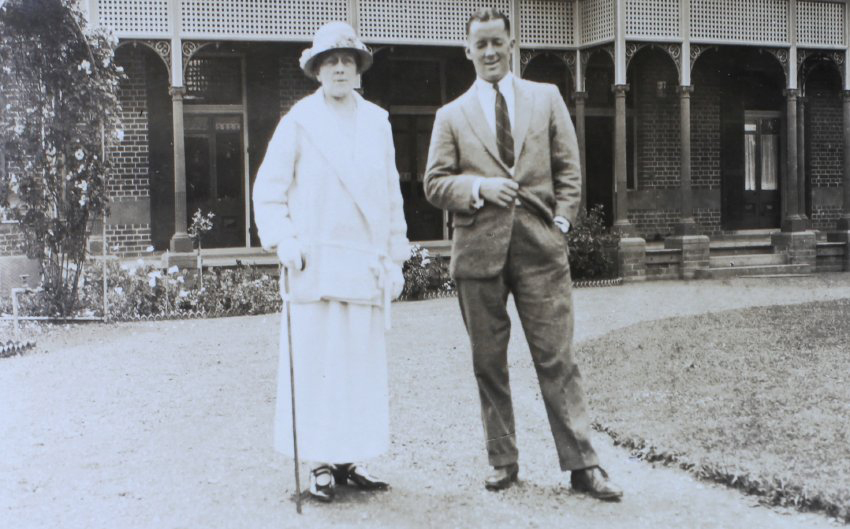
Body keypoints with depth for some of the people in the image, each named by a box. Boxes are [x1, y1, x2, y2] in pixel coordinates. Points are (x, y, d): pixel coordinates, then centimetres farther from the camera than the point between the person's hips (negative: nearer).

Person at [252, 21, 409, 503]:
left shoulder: (377, 122, 12)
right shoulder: (299, 121, 2)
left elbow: (392, 196, 14)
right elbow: (268, 191, 3)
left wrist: (396, 258, 11)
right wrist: (283, 242, -10)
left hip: (367, 265, 3)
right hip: (315, 263, -3)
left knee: (365, 367, 5)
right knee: (316, 365, -1)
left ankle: (351, 460, 14)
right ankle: (322, 464, 8)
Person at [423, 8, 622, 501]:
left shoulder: (547, 98, 12)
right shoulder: (452, 115, 11)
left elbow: (569, 169, 10)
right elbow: (436, 183, 7)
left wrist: (561, 223, -1)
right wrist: (479, 187, -10)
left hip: (539, 245, -1)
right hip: (479, 250, 1)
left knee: (557, 357, -3)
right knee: (489, 363, 6)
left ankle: (582, 464, 1)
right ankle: (503, 461, 16)